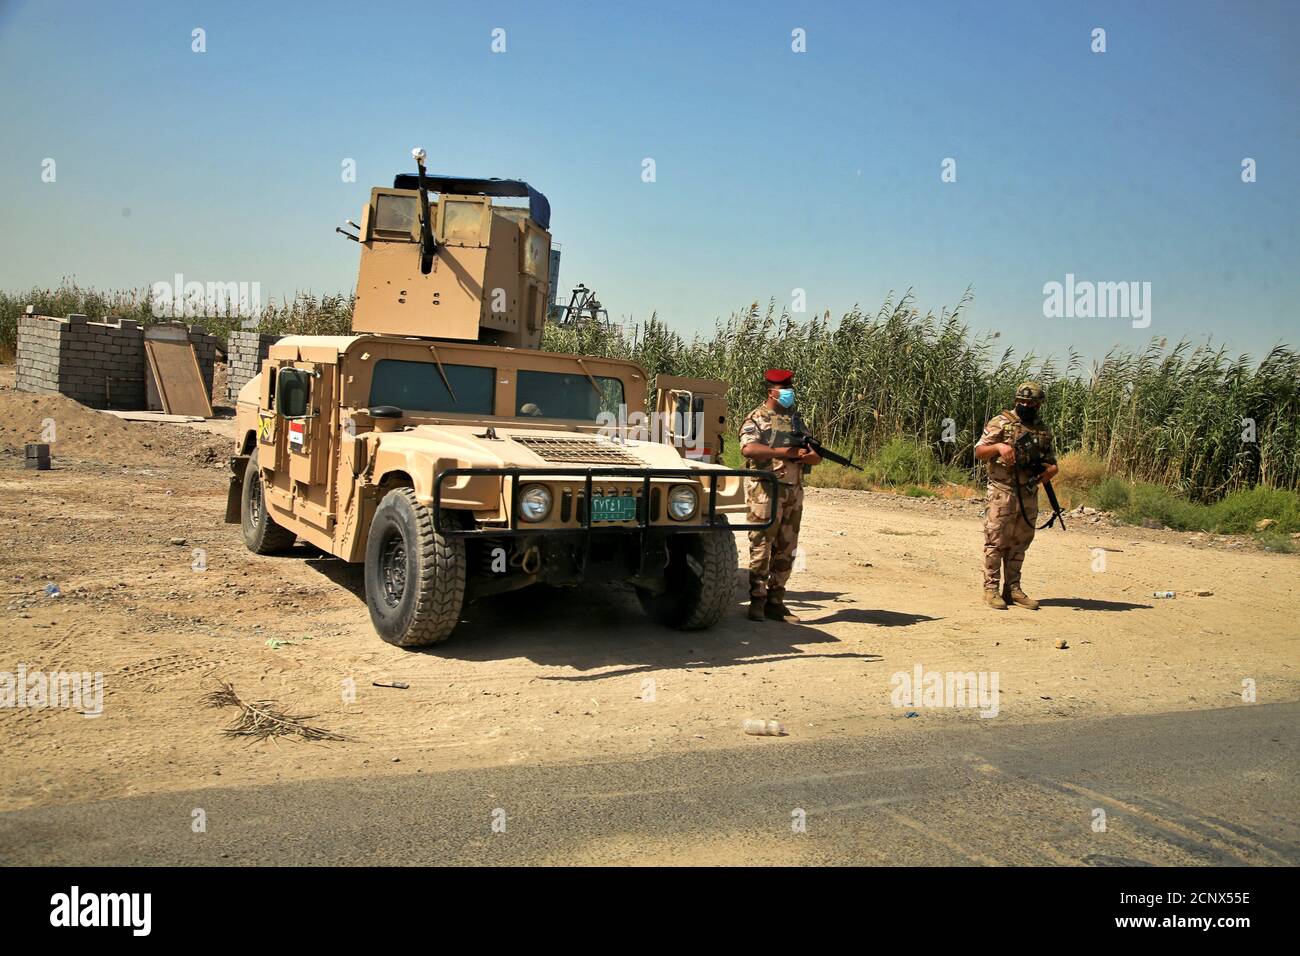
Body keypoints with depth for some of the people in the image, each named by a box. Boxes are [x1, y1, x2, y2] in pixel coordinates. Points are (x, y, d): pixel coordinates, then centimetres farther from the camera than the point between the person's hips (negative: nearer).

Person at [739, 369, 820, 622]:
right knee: (761, 547, -3)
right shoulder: (756, 418, -2)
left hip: (794, 491, 6)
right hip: (766, 490, -6)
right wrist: (786, 452, -21)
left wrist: (809, 456, -10)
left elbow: (816, 456, 15)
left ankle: (776, 601, 15)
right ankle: (757, 601, 4)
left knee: (786, 549, 8)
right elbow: (748, 448, -21)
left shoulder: (795, 419, 17)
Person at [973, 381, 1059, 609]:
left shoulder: (1043, 430, 13)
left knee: (1019, 544, 10)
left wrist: (1049, 470, -6)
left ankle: (1012, 588, 17)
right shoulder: (1001, 422, -1)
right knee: (996, 541, -3)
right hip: (1002, 492, -5)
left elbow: (1051, 462, 17)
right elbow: (978, 452, -4)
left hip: (1029, 494, 5)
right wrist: (998, 446, -23)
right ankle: (991, 589, 3)